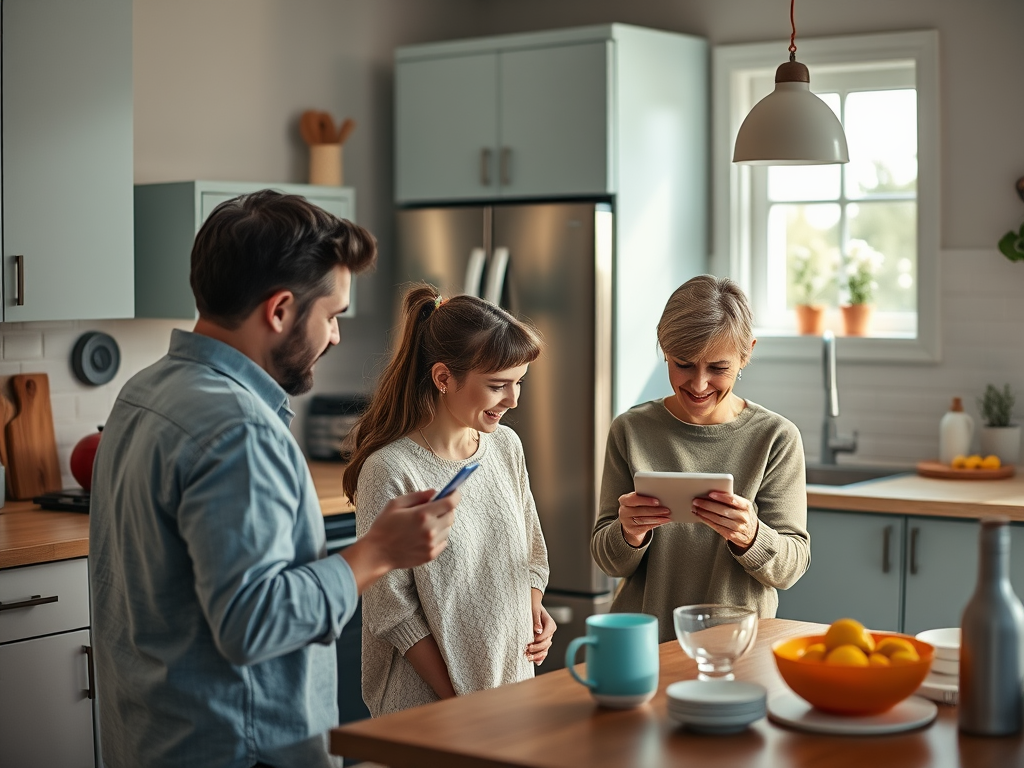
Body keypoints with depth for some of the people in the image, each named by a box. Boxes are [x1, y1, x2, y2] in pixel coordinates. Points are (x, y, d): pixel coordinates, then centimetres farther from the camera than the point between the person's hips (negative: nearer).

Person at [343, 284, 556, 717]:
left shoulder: (507, 446, 3)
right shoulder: (391, 471, -17)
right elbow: (391, 609, -14)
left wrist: (535, 609, -2)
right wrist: (456, 703, -13)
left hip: (514, 683, 6)